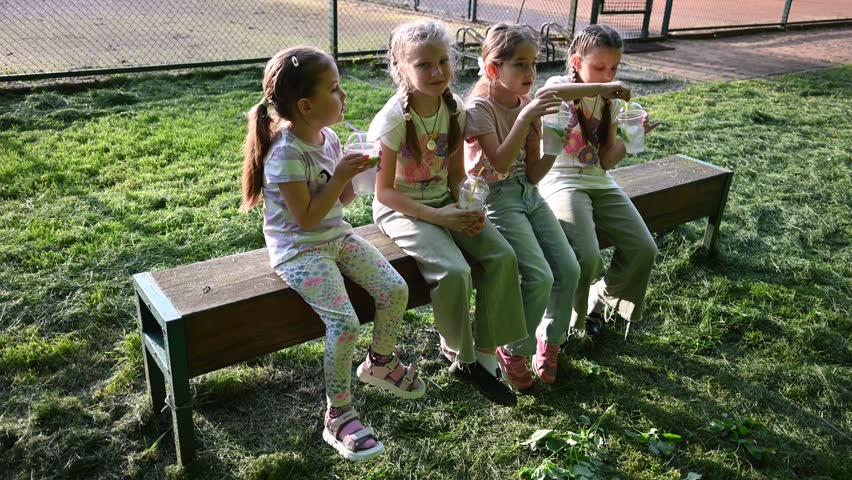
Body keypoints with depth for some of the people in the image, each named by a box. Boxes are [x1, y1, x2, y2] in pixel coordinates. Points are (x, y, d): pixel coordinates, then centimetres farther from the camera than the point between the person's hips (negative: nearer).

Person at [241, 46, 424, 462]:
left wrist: (354, 175, -7)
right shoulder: (286, 152, -21)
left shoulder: (328, 137, 4)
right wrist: (339, 177, -20)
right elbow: (306, 218, -22)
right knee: (345, 322, -23)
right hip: (299, 251, -8)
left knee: (396, 290, -4)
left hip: (337, 237, 8)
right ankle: (338, 416, -3)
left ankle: (379, 362, 24)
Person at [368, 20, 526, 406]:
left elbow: (456, 172, 8)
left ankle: (485, 356, -2)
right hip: (401, 210, -6)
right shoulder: (394, 120, -19)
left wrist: (469, 208, -12)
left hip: (445, 203, 6)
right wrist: (437, 216, -22)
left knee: (502, 256, -15)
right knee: (454, 272, -28)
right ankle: (456, 351, 2)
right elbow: (385, 191, -15)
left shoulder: (454, 110, -2)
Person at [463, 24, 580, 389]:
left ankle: (549, 342, 16)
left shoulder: (529, 106, 6)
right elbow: (499, 163, -26)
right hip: (495, 198, -6)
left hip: (528, 194, 7)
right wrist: (525, 117, -30)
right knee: (540, 277, -20)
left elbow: (532, 173, 5)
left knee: (569, 269, -8)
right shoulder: (480, 108, -12)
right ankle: (514, 352, 5)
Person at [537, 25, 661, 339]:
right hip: (562, 181, -6)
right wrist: (600, 88, -31)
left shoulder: (609, 102, 12)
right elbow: (544, 94, -34)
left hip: (599, 182, 6)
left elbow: (606, 161, 7)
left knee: (644, 250, -9)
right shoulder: (560, 86, -5)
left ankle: (599, 301, 18)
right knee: (587, 257, -27)